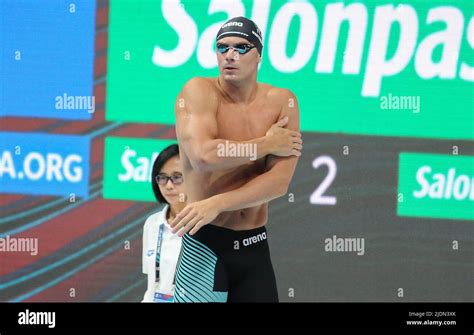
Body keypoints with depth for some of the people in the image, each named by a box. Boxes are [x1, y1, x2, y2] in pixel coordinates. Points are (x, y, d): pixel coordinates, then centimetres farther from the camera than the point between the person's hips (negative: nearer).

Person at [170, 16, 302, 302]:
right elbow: (203, 156, -25)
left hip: (255, 245, 4)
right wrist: (268, 144, -12)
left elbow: (280, 181, -8)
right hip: (206, 244, -4)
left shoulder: (282, 102, 3)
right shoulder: (199, 91, -7)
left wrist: (216, 204, -20)